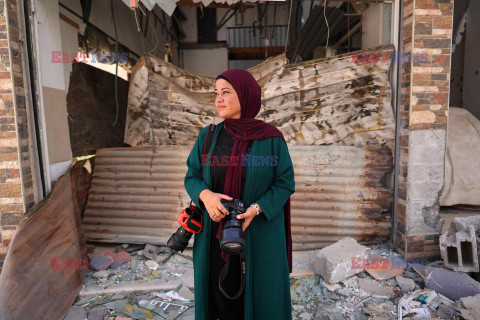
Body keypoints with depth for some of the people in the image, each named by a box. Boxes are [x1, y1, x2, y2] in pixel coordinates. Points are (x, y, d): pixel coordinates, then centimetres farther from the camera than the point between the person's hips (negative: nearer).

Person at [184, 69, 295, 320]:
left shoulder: (271, 139, -6)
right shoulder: (207, 137, 0)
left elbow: (285, 183, -4)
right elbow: (192, 177, 3)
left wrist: (255, 209, -20)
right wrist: (206, 195, -19)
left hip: (259, 236, -2)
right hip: (216, 235, 2)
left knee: (259, 297, 9)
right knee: (221, 296, 12)